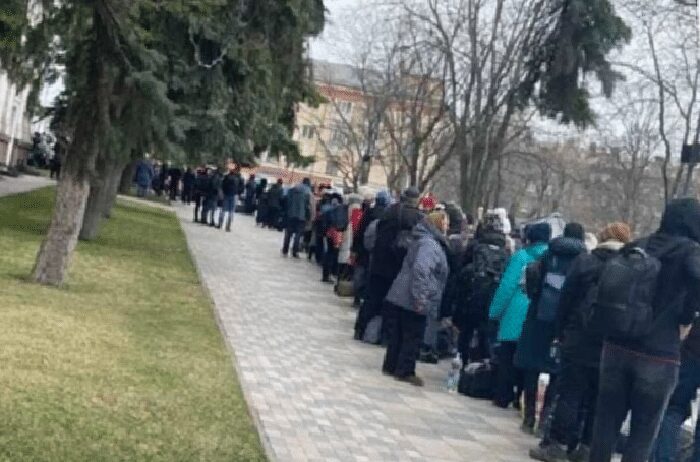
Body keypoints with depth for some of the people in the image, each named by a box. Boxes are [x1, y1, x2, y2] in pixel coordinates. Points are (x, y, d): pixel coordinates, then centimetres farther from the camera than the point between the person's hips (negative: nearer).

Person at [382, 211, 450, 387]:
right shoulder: (430, 244, -17)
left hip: (401, 296, 10)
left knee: (398, 333, 15)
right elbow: (420, 269, -30)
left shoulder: (426, 240, 16)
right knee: (413, 336, 1)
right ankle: (405, 371, 7)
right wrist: (420, 297, -28)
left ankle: (391, 366, 23)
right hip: (412, 300, -10)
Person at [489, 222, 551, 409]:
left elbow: (507, 285, -10)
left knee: (507, 356, 7)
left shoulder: (521, 256, -6)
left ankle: (503, 396, 9)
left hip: (516, 314, -3)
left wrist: (495, 310, -5)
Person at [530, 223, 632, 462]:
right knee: (598, 398, 10)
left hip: (580, 340, -2)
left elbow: (566, 299, -2)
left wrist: (561, 332, 6)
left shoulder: (584, 261, -3)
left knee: (570, 394, 3)